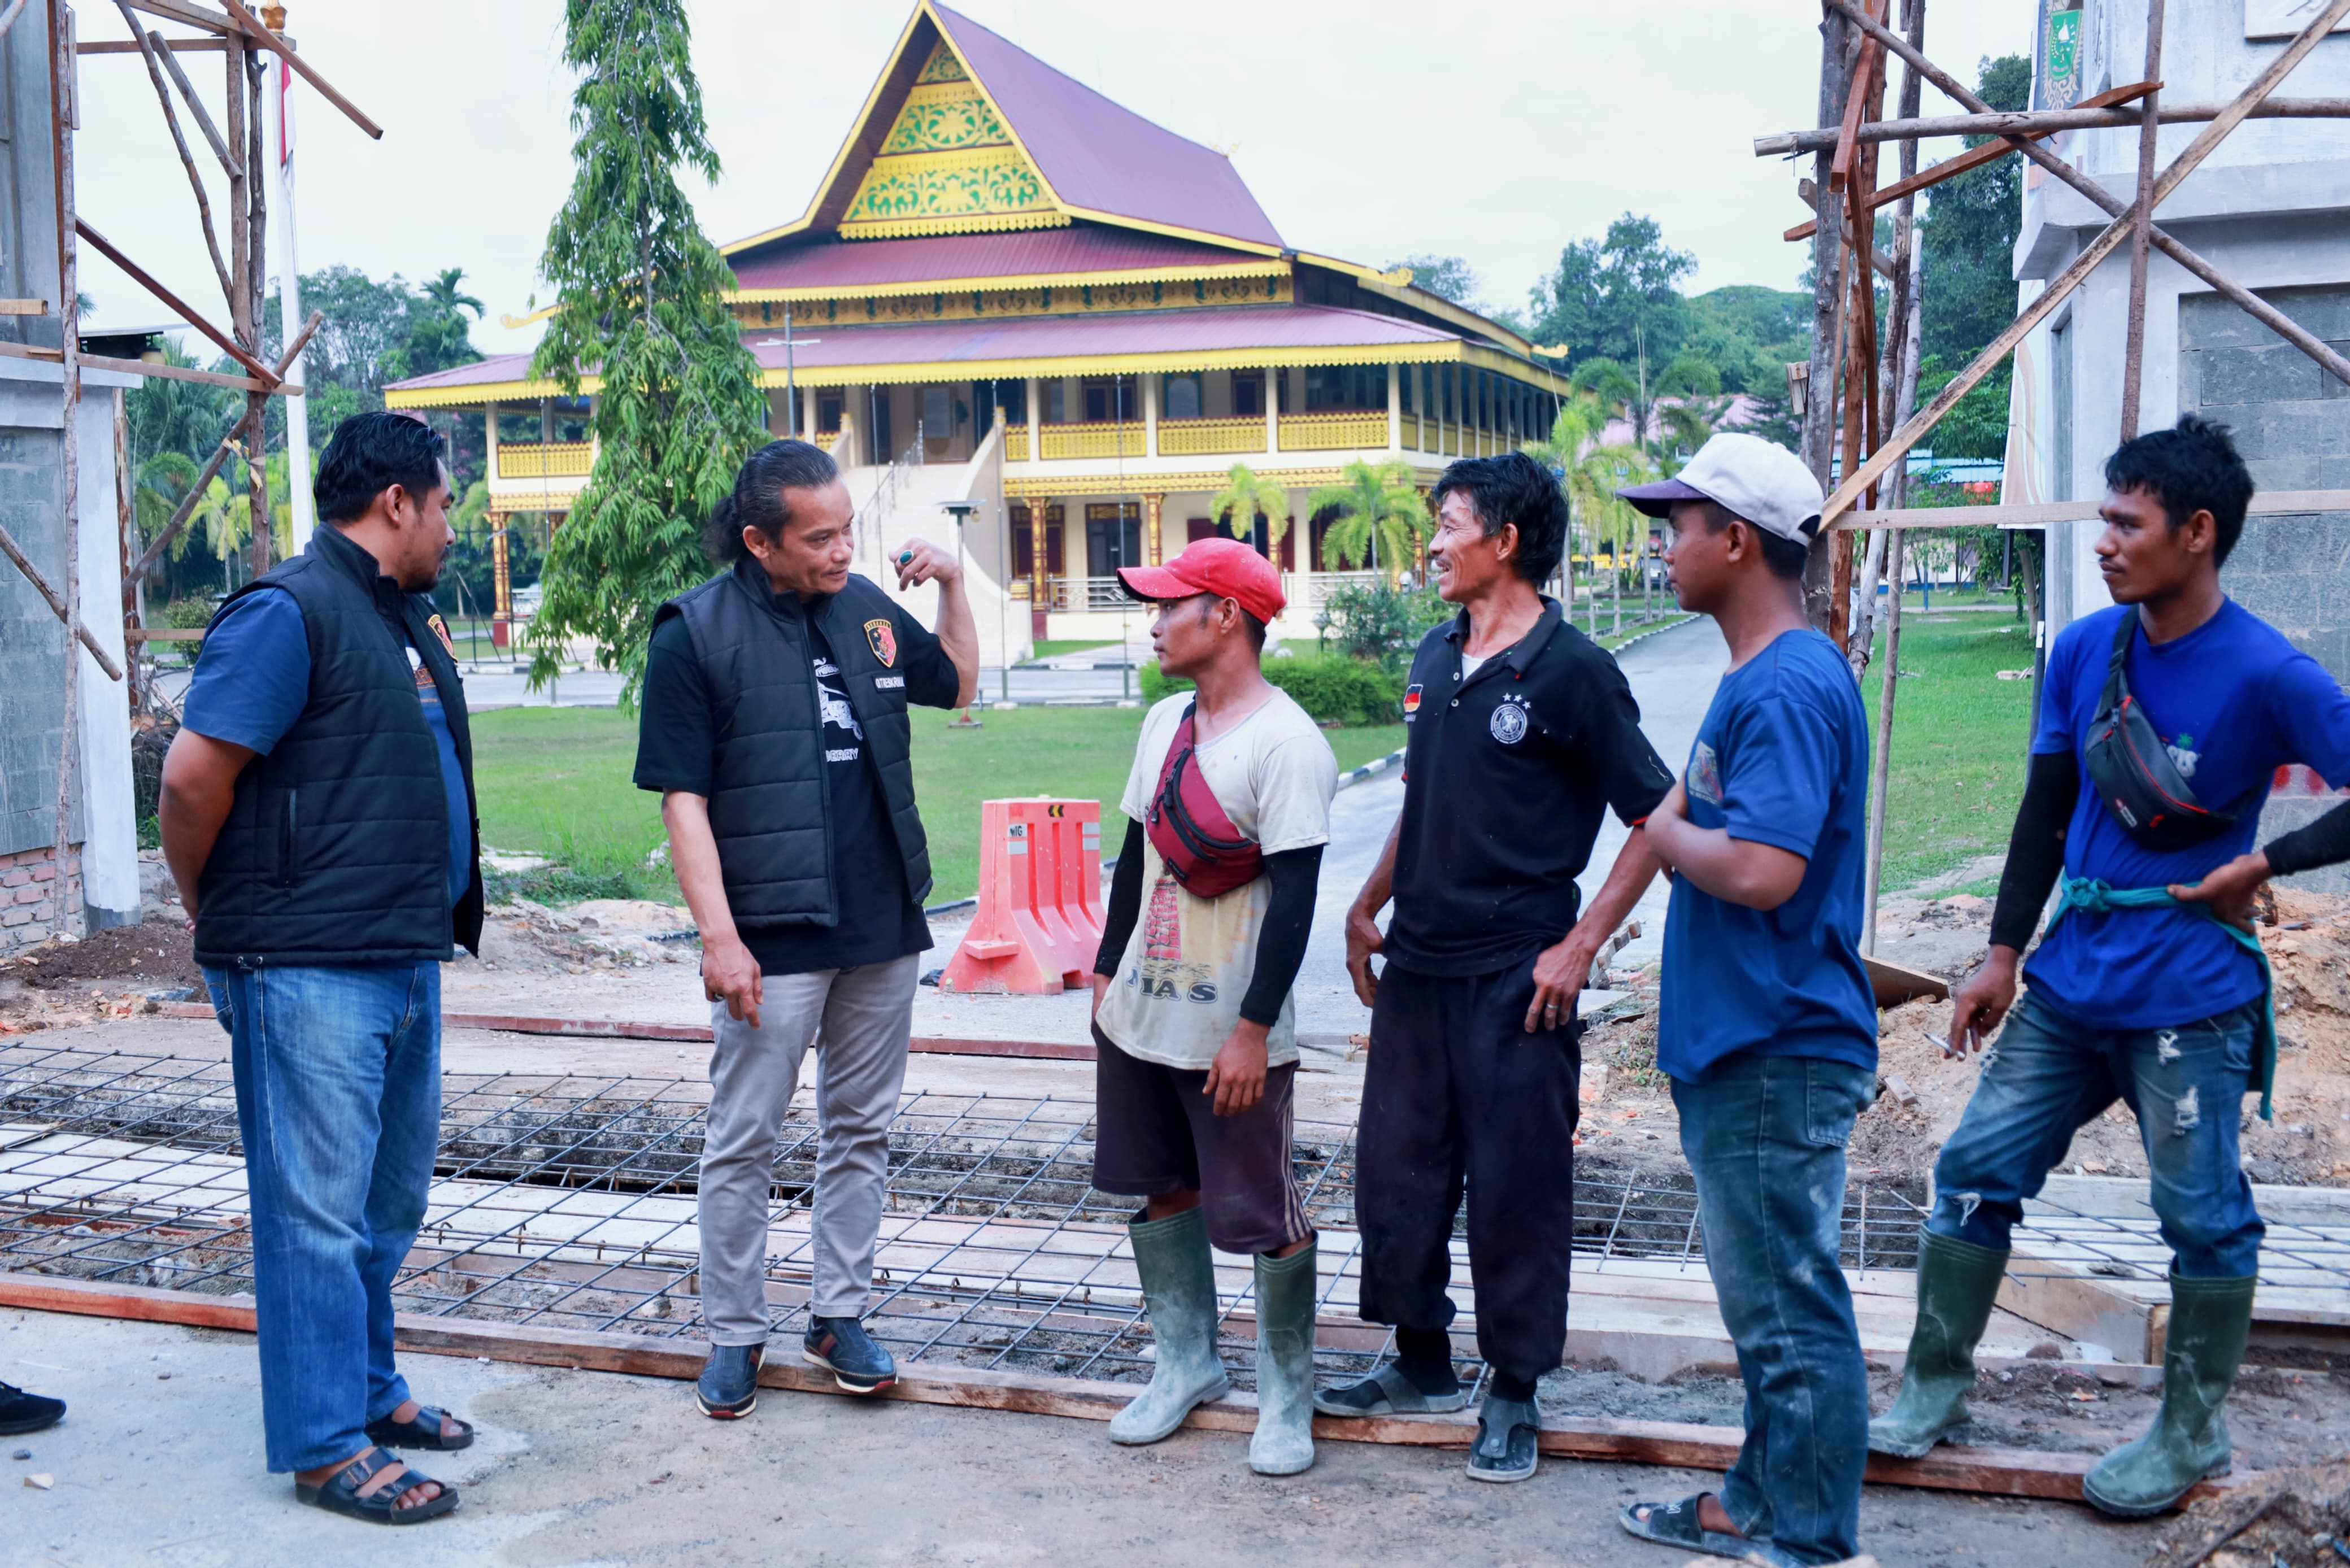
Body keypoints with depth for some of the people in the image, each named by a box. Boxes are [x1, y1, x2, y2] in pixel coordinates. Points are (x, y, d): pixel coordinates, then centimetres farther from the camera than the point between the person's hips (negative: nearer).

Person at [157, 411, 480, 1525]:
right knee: (320, 1208, -2)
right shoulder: (290, 613, -13)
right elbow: (193, 774, -16)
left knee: (390, 1195, 18)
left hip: (406, 961, 9)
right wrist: (219, 917, -3)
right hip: (309, 972, -9)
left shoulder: (406, 618, 16)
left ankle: (368, 1389, 32)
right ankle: (325, 1446, 7)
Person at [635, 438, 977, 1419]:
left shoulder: (866, 608, 7)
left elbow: (959, 685, 23)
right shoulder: (698, 633, -9)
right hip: (772, 937, -5)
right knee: (743, 1144, 5)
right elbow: (683, 798, -11)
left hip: (884, 927, 5)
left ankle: (839, 1317, 26)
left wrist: (952, 585, 7)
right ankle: (735, 1335, 19)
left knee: (861, 1130, 13)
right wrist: (718, 935, -18)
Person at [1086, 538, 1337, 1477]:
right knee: (1161, 1191, 16)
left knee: (1263, 1215, 1)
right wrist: (1108, 969, 18)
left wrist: (1253, 1029, -21)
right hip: (1140, 1013, 8)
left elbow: (1295, 898, -19)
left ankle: (1286, 1396, 18)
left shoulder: (1285, 742, -17)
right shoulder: (1165, 722, 9)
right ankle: (1186, 1364, 32)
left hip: (1233, 1034, -8)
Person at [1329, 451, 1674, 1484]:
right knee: (1395, 1167, 13)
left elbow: (1655, 818, -10)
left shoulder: (1573, 673, -11)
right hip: (1418, 964, 7)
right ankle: (1421, 1361, 31)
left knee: (1517, 1186, 3)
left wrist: (1581, 944, -14)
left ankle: (1513, 1393, 19)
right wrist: (1369, 907, 16)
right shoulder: (1436, 657, 10)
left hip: (1516, 977, -7)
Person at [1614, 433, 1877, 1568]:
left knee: (1790, 1310, 1)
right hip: (1739, 1048, 11)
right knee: (1765, 1298, 20)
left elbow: (1762, 870, -29)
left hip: (1776, 1058, -11)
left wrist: (1668, 833, -13)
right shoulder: (1762, 677, 13)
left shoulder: (1788, 686, -20)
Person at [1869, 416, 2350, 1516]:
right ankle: (1932, 1394, 20)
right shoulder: (2083, 649, 3)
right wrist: (2003, 954, 9)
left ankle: (2191, 1434, 25)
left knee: (2203, 1217, 6)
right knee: (1977, 1170, 6)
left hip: (2187, 1000, -5)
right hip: (2067, 979, 5)